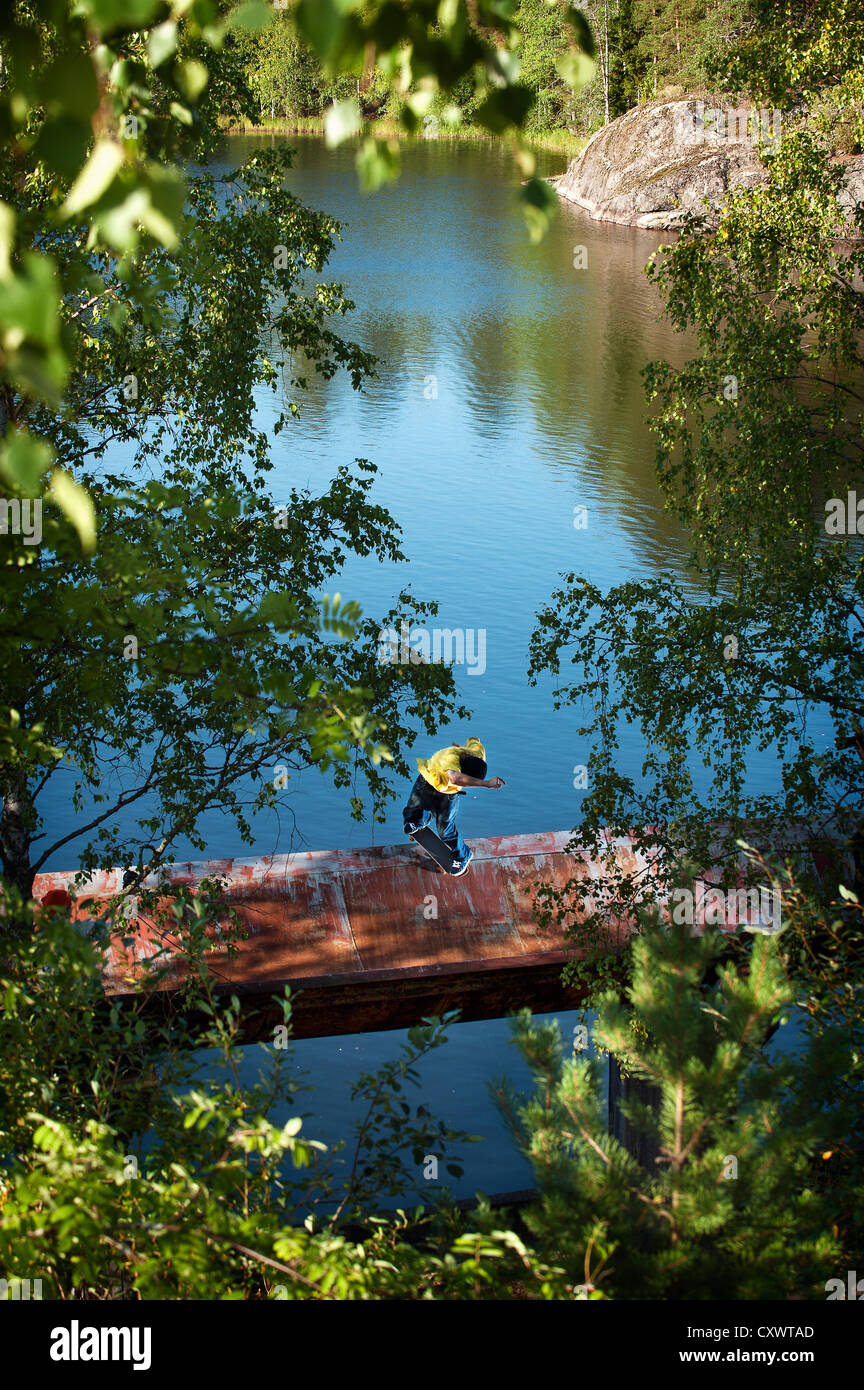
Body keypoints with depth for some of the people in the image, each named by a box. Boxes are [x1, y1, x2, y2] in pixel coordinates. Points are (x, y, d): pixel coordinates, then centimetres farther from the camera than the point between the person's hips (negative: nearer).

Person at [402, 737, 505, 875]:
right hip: (429, 781, -2)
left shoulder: (478, 753, -27)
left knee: (445, 830, 0)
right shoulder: (450, 756, -45)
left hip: (449, 793, 2)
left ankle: (463, 856, 25)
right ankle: (425, 816, 45)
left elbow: (473, 740, -2)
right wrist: (487, 783, -71)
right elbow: (455, 778, -66)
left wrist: (463, 746, 20)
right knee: (409, 824, 11)